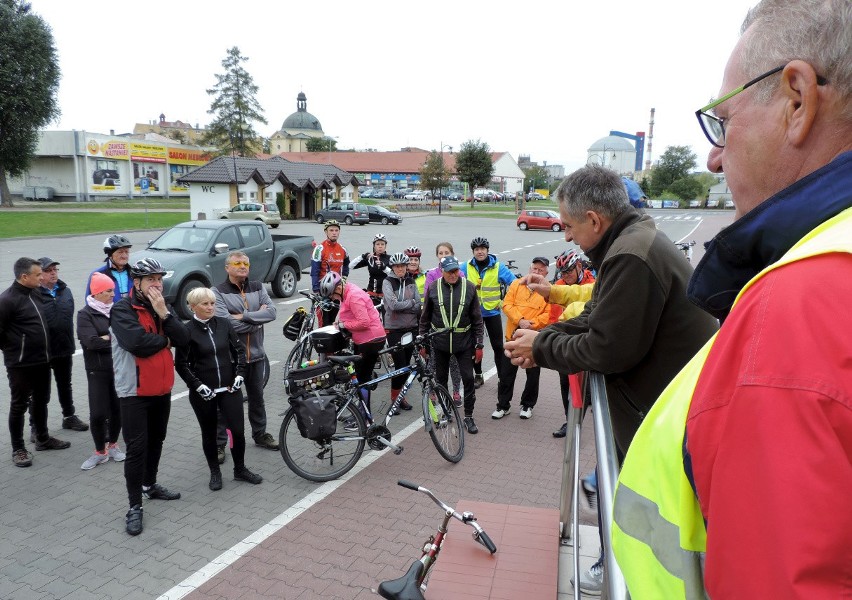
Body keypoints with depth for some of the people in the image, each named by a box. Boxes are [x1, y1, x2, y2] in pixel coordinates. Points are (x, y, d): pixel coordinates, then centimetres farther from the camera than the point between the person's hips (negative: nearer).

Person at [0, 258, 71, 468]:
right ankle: (18, 449, 16)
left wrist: (44, 351, 16)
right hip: (20, 364, -8)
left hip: (42, 361, 8)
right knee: (19, 405, 5)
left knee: (41, 401, 19)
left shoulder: (35, 293, 8)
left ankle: (43, 439, 34)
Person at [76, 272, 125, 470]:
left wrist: (106, 338, -11)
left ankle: (113, 445, 29)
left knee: (118, 409, 9)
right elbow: (92, 342, -17)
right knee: (98, 413, -4)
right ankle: (100, 451, 15)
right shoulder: (85, 314, -4)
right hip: (98, 370, -3)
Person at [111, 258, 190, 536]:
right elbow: (138, 343, -28)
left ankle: (150, 485, 38)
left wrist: (164, 314, -18)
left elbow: (183, 339, -5)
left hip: (162, 389, 7)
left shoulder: (163, 307, 8)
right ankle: (135, 506, 7)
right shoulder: (122, 309, -13)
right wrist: (164, 339, -10)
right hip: (135, 391, -7)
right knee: (137, 448, -4)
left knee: (156, 441, 20)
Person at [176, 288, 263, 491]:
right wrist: (198, 386, -12)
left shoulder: (223, 324, 1)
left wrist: (239, 375, -1)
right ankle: (215, 473, 29)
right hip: (203, 393, -2)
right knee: (209, 433, 11)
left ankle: (240, 470, 21)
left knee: (238, 430, 1)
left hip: (229, 389, 2)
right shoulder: (187, 331, -8)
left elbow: (239, 350, 9)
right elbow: (181, 364, -6)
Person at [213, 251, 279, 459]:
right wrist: (258, 318, -13)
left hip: (256, 355, 5)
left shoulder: (258, 287, 6)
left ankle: (260, 434, 37)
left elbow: (272, 312, -9)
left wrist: (243, 316, -18)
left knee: (257, 397, 19)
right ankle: (219, 443, 20)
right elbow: (225, 323, -21)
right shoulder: (218, 292, -8)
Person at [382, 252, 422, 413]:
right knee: (400, 365, -6)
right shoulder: (388, 282, -5)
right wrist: (412, 303, -8)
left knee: (407, 364, 9)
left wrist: (401, 306, -13)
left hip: (411, 328, 4)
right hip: (394, 329, -4)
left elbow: (419, 306, -1)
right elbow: (393, 305, -18)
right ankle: (395, 398, 11)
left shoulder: (411, 282, 7)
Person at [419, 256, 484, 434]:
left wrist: (479, 345, -2)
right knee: (441, 379, 12)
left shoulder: (469, 287, -6)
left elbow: (477, 319, -1)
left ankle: (468, 416, 15)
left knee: (468, 378, 1)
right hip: (439, 342, 1)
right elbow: (425, 318, 4)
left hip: (464, 342, -1)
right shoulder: (433, 288, -5)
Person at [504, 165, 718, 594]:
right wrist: (543, 336, -3)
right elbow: (597, 317, 10)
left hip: (663, 412, -11)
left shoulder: (630, 256, -27)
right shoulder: (635, 239, 8)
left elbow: (609, 348, -26)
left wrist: (542, 348, -13)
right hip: (658, 401, 11)